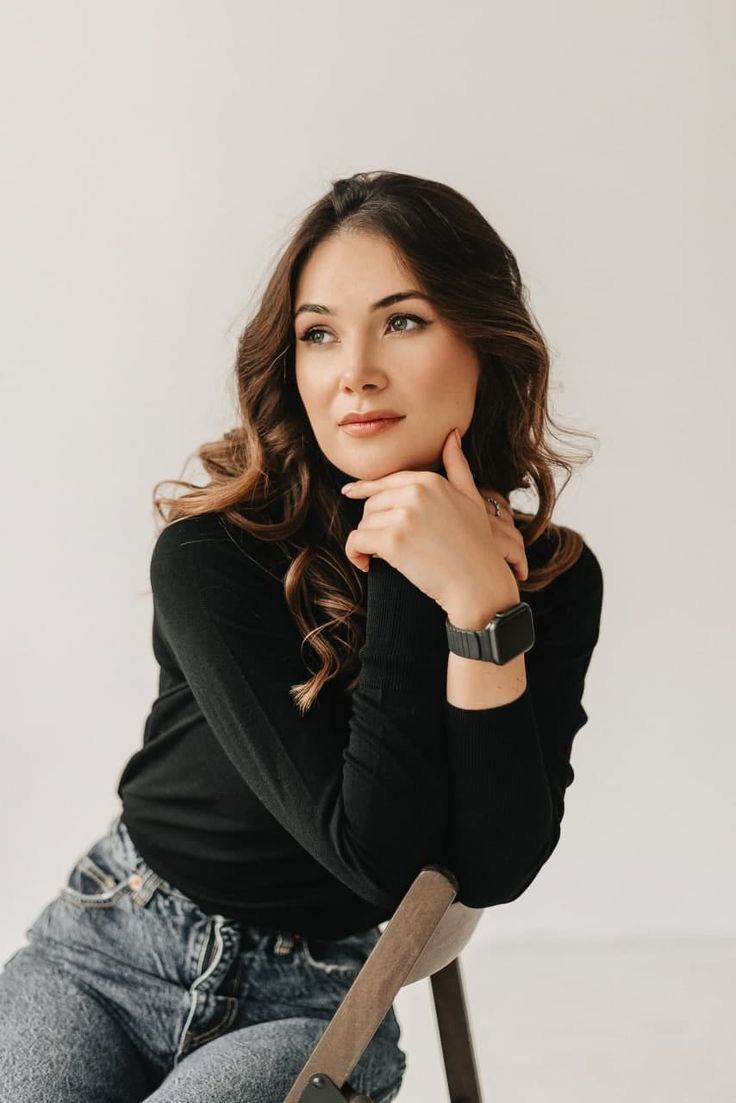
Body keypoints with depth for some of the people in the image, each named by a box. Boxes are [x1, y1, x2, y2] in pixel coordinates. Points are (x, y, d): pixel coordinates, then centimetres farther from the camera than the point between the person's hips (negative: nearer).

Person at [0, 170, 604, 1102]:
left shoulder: (552, 580, -6)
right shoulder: (209, 556, -17)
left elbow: (496, 870, -16)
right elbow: (374, 853, -21)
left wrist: (482, 600, -24)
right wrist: (407, 581, -24)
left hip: (313, 1005, 1)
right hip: (104, 952, 0)